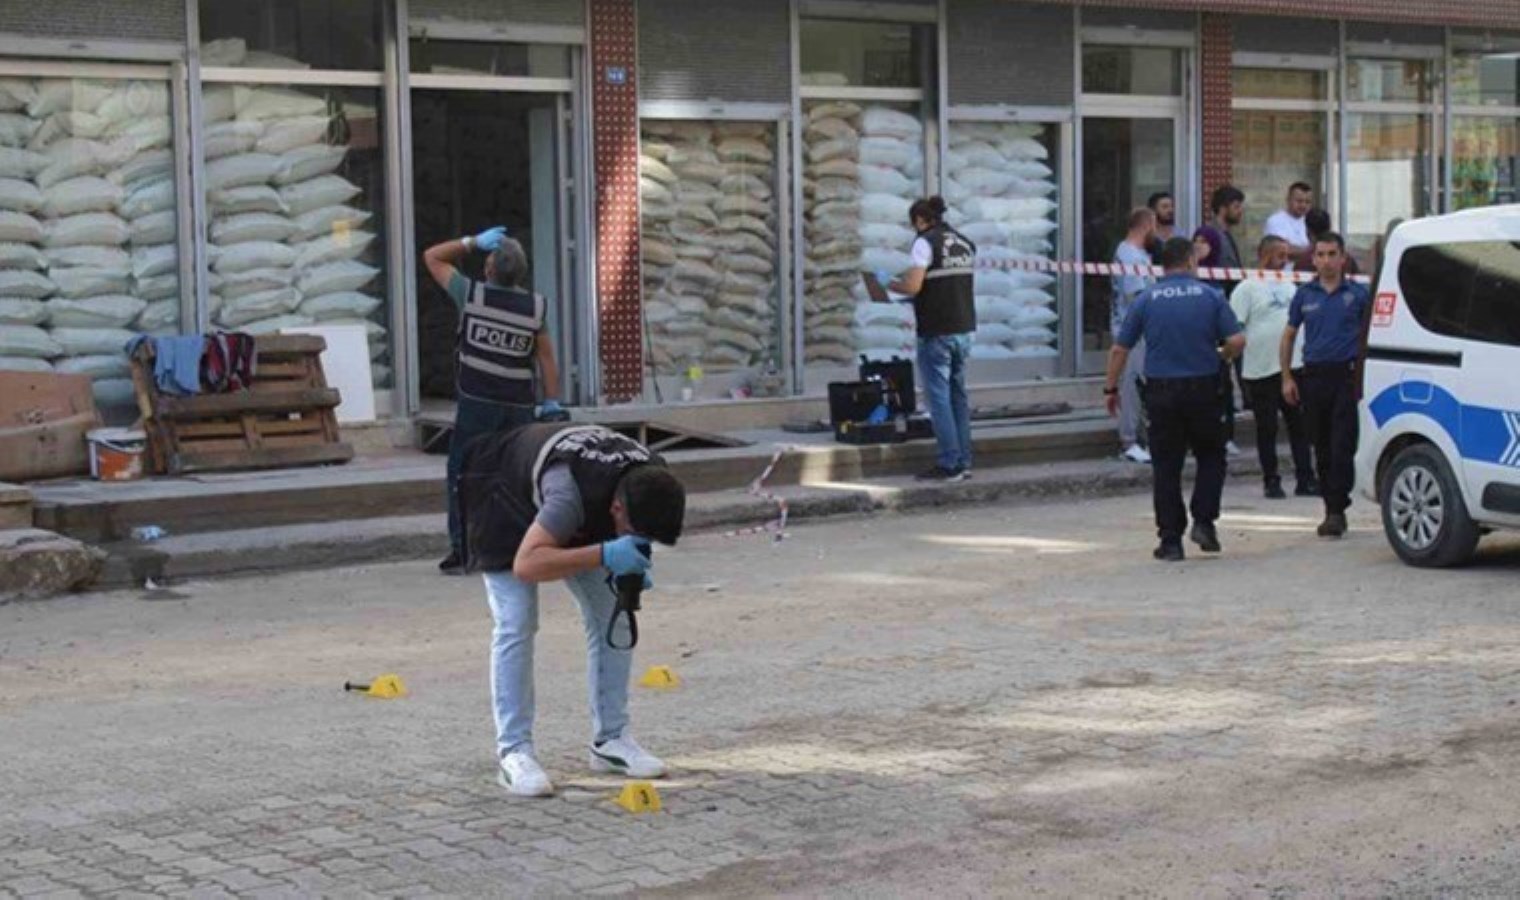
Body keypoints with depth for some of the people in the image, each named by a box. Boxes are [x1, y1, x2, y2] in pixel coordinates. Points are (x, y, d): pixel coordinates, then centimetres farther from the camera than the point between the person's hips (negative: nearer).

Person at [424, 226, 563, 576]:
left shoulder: (472, 295, -6)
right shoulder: (535, 306, 2)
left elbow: (433, 257, 6)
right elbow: (546, 356, 4)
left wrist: (473, 242, 5)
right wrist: (552, 402, 9)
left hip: (477, 403, -3)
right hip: (520, 406, 3)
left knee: (463, 475, 2)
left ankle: (461, 550, -3)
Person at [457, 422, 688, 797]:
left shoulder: (652, 483, -24)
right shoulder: (572, 493, -45)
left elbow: (635, 540, -1)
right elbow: (526, 563, -49)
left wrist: (631, 567, -23)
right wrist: (605, 555, -54)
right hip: (504, 495, -6)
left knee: (612, 617, -1)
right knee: (516, 624, -17)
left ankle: (610, 740, 8)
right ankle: (513, 752, -14)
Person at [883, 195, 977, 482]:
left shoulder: (926, 242, -10)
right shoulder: (966, 243, 12)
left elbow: (912, 286, -17)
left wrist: (887, 283, 1)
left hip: (936, 332, -7)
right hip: (964, 329, 7)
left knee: (939, 397, -2)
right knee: (959, 395, 12)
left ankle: (949, 464, -4)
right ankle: (964, 462, 13)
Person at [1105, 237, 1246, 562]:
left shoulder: (1147, 299, 2)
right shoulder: (1210, 295, -1)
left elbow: (1120, 349, 1)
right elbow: (1236, 341, -7)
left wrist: (1111, 388, 11)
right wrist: (1220, 355, 15)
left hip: (1161, 391, 1)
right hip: (1202, 387, -1)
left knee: (1166, 466, 5)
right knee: (1211, 456, 17)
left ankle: (1171, 540, 4)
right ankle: (1204, 521, 3)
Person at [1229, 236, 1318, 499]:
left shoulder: (1289, 286, 15)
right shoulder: (1247, 288, -7)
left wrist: (1304, 346, 19)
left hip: (1293, 366, 6)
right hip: (1261, 371, -6)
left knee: (1300, 426, 5)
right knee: (1267, 429, 2)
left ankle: (1305, 479, 10)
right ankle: (1271, 482, 10)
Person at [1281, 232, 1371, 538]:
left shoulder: (1357, 294, 3)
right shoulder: (1305, 295, 10)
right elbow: (1288, 337, 16)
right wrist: (1287, 377, 9)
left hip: (1347, 375, -3)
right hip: (1314, 375, 3)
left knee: (1342, 447, -10)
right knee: (1322, 448, 8)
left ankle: (1336, 509, -10)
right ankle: (1333, 510, 18)